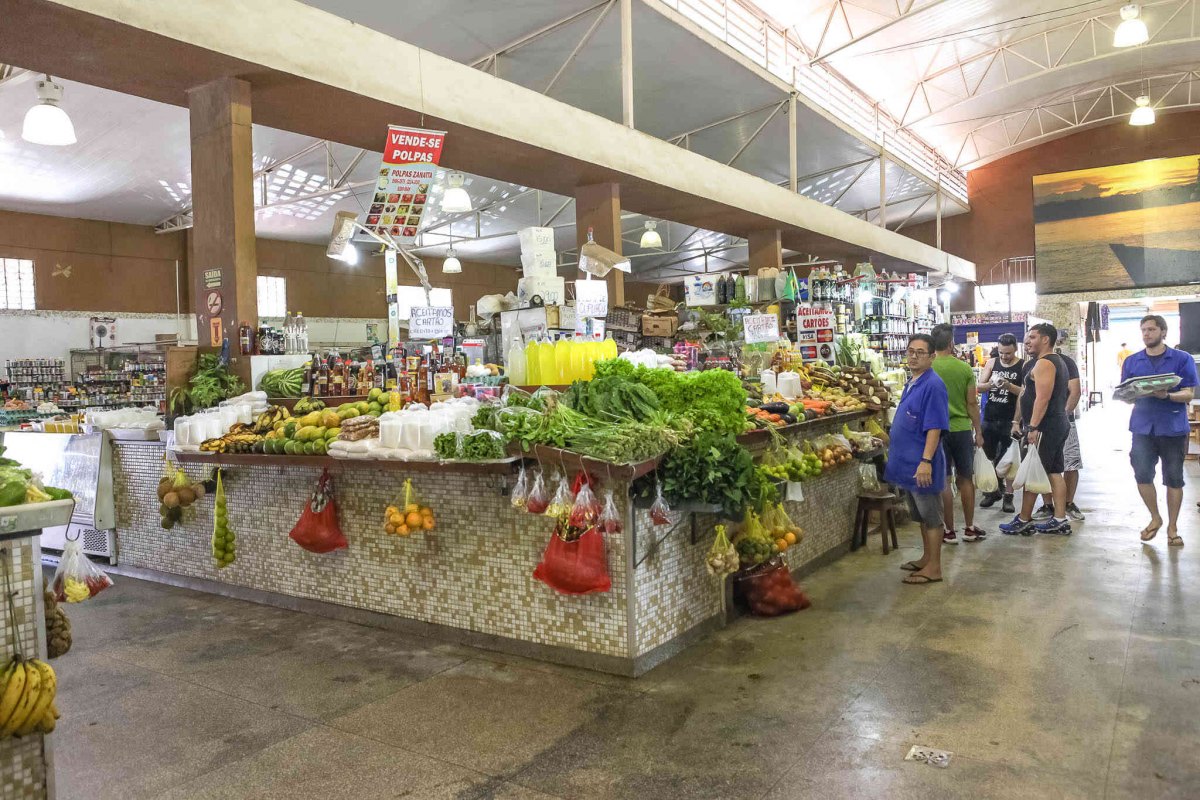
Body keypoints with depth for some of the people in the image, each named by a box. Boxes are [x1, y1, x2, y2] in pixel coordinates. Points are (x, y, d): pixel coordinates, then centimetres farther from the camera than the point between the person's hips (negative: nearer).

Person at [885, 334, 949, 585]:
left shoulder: (933, 385, -16)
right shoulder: (912, 383, 11)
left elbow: (934, 428, -21)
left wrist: (926, 461, -25)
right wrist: (892, 443, 23)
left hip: (922, 464, -9)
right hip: (909, 461, 9)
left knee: (930, 517, 1)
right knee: (920, 516, 19)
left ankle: (933, 568, 10)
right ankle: (927, 558, 31)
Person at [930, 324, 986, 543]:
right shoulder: (965, 368, -4)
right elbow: (972, 403, 0)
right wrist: (978, 432, 9)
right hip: (962, 428, 1)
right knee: (966, 478, 13)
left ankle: (950, 531, 9)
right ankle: (969, 528, 20)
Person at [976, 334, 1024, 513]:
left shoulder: (1023, 366, -4)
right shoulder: (991, 363, 7)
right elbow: (979, 388, 3)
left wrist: (1009, 386, -24)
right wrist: (990, 383, -17)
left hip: (1010, 420, -4)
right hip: (989, 418, 4)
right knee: (989, 457, 11)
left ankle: (1008, 496, 7)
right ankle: (993, 490, 24)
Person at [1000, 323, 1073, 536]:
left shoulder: (1043, 363, -15)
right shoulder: (1057, 361, 19)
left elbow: (1042, 398, -23)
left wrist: (1032, 427, -25)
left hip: (1044, 427, -10)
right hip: (1058, 425, 10)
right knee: (1054, 472, 10)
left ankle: (1023, 521, 1)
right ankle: (1060, 520, 12)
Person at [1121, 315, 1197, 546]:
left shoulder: (1183, 359, -1)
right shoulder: (1131, 361, 8)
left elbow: (1189, 393, -6)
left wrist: (1167, 395, -25)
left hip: (1173, 428, -2)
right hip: (1143, 427, 2)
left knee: (1174, 478, 6)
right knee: (1142, 475, -2)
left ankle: (1172, 527, 18)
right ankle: (1155, 518, 20)